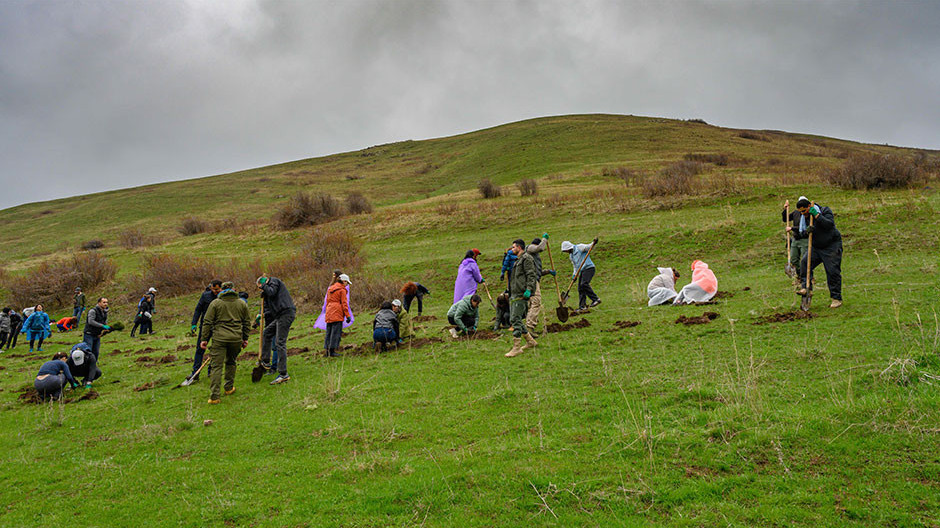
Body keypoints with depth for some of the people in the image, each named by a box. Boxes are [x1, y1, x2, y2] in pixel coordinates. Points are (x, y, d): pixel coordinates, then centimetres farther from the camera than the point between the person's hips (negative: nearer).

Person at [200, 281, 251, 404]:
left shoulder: (215, 303, 1)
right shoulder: (242, 304, 10)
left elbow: (207, 322, 0)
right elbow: (247, 322, 14)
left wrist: (205, 339, 5)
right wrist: (245, 338, 22)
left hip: (219, 338, -3)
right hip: (236, 338, 3)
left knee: (216, 366, -2)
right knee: (231, 362, 24)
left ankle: (214, 396, -7)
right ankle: (229, 388, 31)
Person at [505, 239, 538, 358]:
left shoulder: (527, 258, -6)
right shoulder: (518, 260, 24)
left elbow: (531, 275, -15)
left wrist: (529, 290, -25)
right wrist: (510, 290, 28)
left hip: (521, 295, -10)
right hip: (514, 295, 10)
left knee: (515, 319, -14)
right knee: (513, 320, 11)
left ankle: (517, 347, -14)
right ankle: (530, 341, 22)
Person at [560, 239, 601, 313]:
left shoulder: (579, 247, -2)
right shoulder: (571, 255, 21)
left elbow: (588, 247, -11)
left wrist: (593, 243, -30)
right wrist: (574, 275, 14)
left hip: (589, 268, -9)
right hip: (583, 271, 9)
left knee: (584, 284, -25)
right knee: (580, 289, 3)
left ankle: (595, 299, -22)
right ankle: (582, 306, 6)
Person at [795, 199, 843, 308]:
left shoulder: (825, 211, -13)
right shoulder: (805, 217, 5)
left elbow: (830, 224, -29)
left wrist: (816, 215, -31)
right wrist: (807, 230, -22)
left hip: (832, 246, -6)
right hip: (816, 247, 6)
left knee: (833, 272, -7)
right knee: (804, 262, -15)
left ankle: (837, 299, 1)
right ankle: (804, 287, -14)